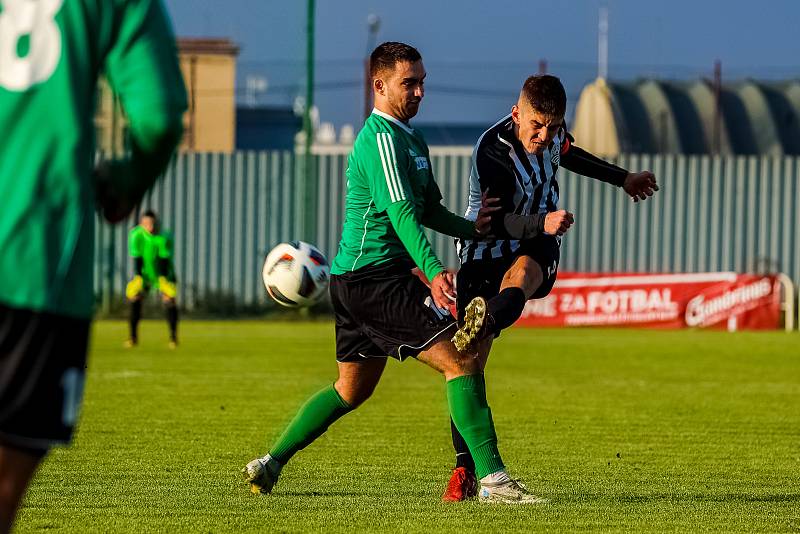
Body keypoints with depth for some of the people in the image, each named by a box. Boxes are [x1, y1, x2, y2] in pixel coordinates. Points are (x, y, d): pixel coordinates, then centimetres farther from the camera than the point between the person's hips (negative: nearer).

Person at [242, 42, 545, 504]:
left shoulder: (410, 138, 18)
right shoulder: (382, 138, -14)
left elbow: (428, 207, 21)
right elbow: (400, 212, -26)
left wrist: (470, 228, 1)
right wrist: (432, 271, -38)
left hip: (354, 278, 11)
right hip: (377, 277, -11)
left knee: (353, 389, 20)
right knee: (462, 362, -15)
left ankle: (270, 464, 23)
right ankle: (493, 478, -18)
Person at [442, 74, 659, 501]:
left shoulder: (552, 132, -3)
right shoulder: (491, 150, -22)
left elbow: (567, 155, 23)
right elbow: (497, 221, -29)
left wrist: (623, 179, 35)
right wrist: (542, 223, -46)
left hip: (536, 248, 3)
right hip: (485, 252, -3)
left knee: (518, 278, -38)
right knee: (469, 364, -9)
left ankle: (483, 321, -70)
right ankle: (465, 470, -3)